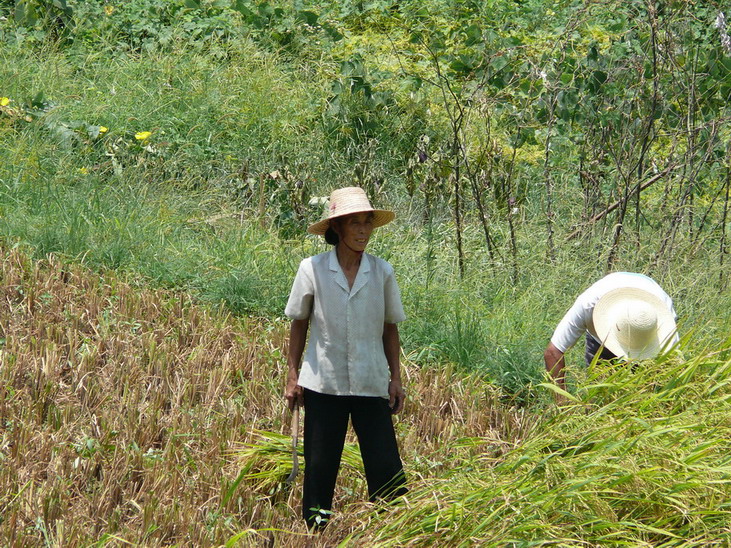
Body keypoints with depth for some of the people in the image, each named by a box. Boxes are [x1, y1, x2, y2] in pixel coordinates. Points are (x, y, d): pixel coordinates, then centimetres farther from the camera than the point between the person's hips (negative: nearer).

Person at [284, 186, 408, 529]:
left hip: (372, 385, 1)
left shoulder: (382, 272, 2)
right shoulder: (312, 269, -3)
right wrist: (293, 376, 4)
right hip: (323, 384, -1)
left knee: (386, 468, -4)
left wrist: (396, 378, 7)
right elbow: (299, 324, 6)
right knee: (320, 467, 5)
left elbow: (389, 328, 10)